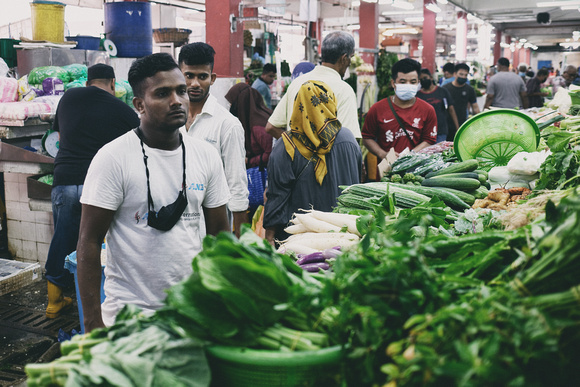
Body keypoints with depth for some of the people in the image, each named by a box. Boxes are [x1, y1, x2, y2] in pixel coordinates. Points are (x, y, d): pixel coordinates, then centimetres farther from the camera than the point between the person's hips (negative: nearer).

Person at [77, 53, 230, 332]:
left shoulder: (206, 155, 2)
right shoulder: (113, 158, -11)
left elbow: (219, 233, 8)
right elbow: (89, 241, -10)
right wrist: (93, 323, -12)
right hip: (130, 314, -4)